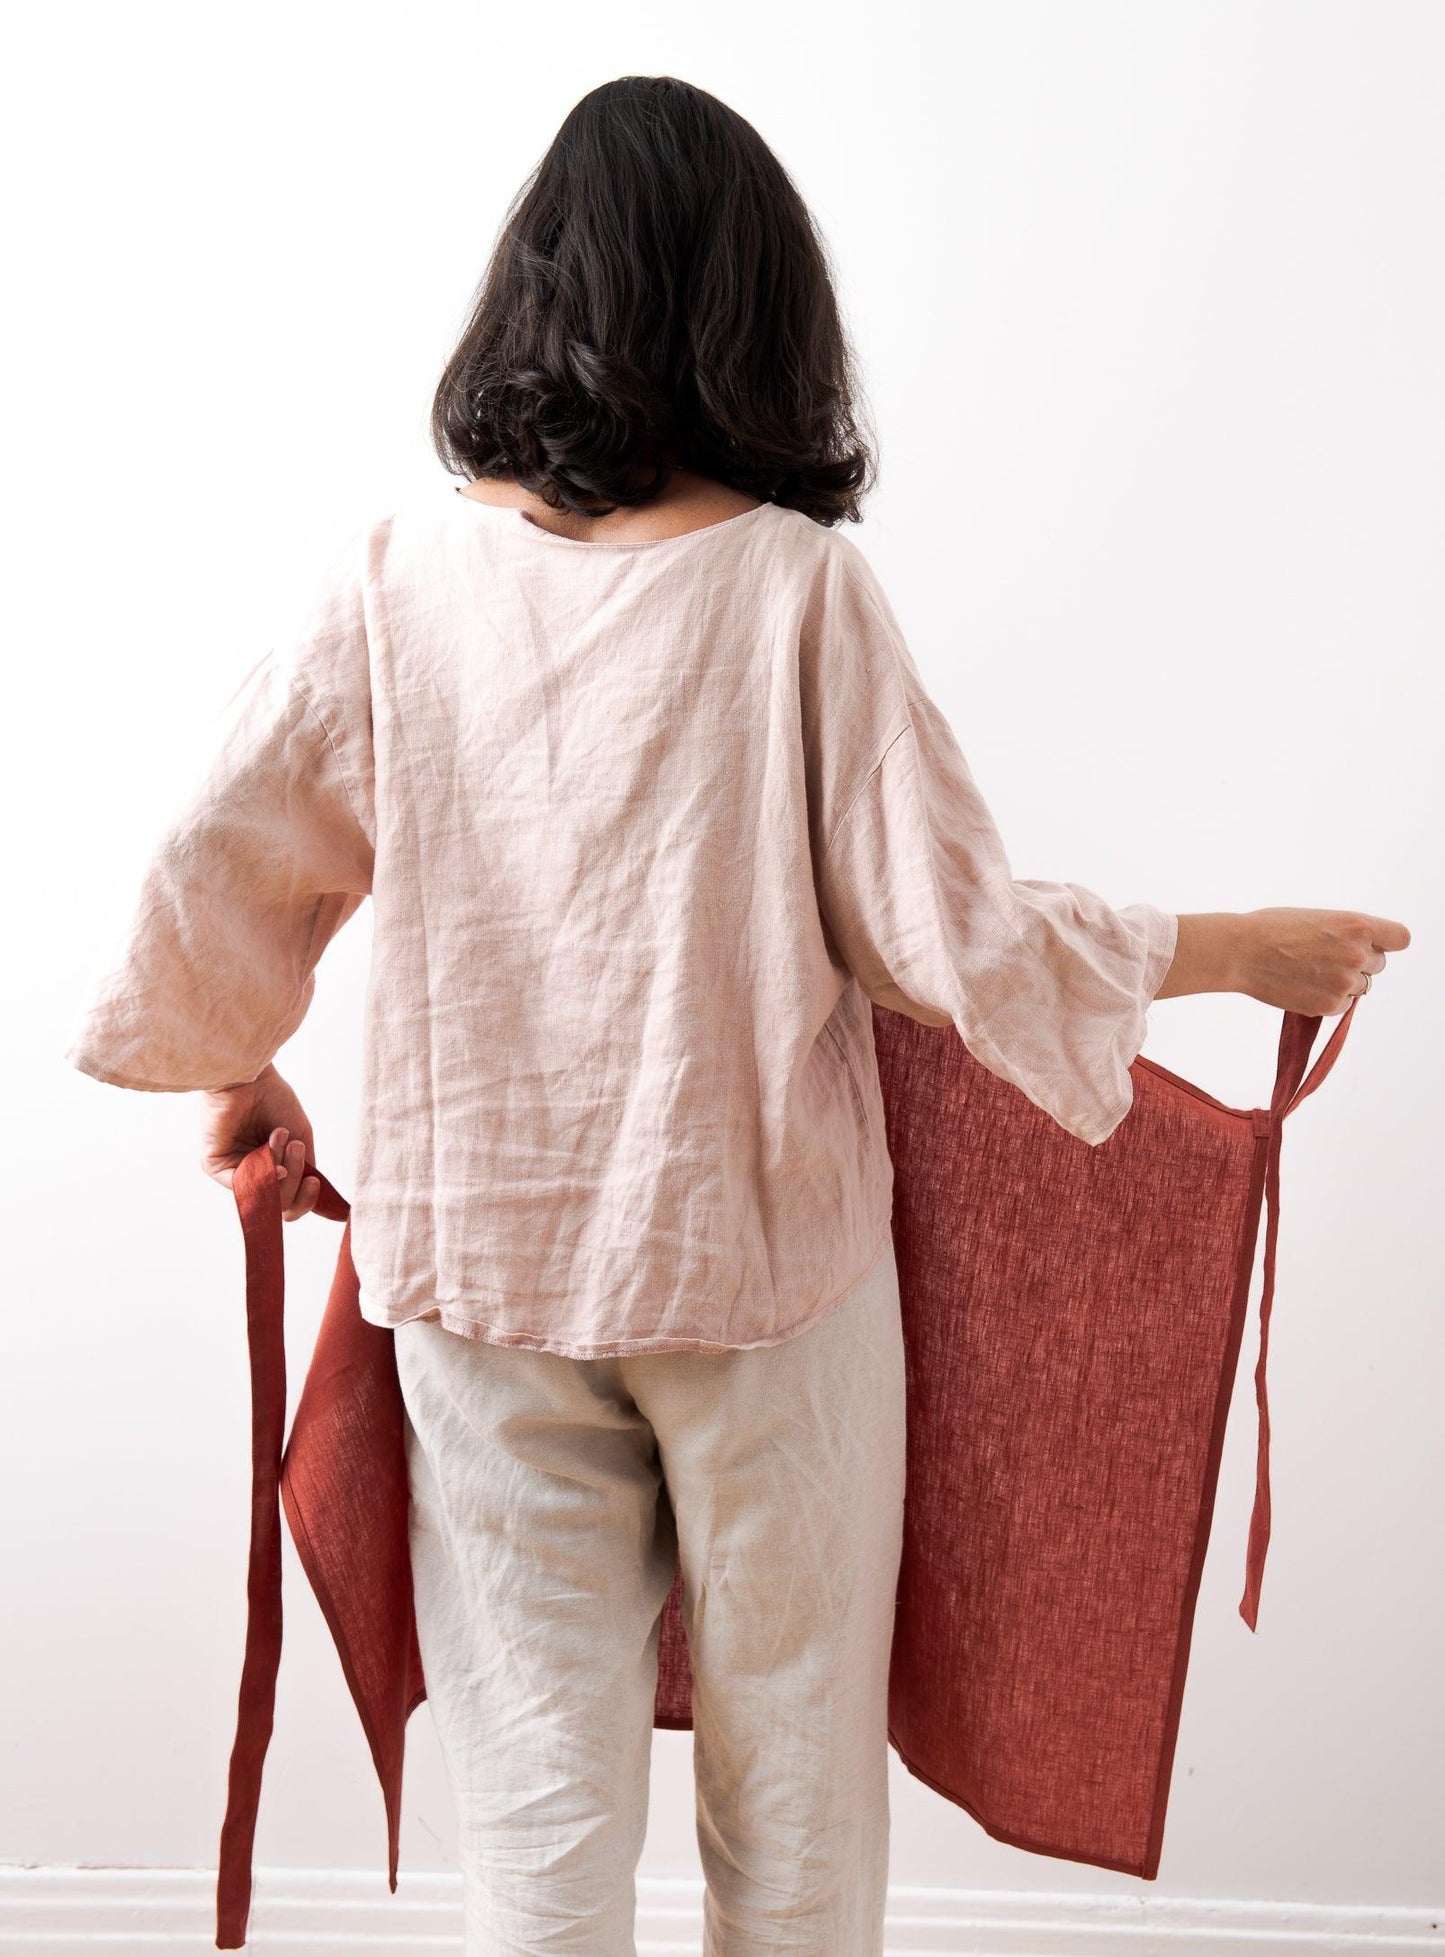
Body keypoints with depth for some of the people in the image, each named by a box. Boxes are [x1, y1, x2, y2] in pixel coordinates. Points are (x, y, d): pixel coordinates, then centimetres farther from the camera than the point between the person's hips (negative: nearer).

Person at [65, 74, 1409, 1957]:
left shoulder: (402, 573, -5)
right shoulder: (798, 586, -12)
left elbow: (219, 870, -1)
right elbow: (955, 931, -11)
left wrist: (238, 1073, 19)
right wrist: (1239, 947, 4)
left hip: (480, 1253, 2)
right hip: (763, 1250, -1)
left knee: (538, 1770, 13)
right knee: (795, 1753, 18)